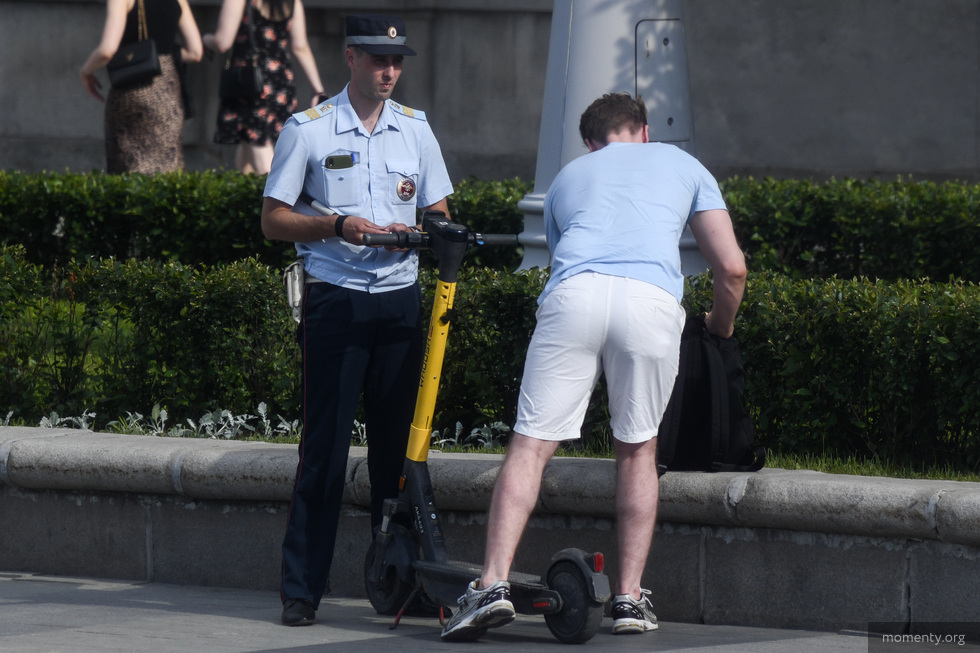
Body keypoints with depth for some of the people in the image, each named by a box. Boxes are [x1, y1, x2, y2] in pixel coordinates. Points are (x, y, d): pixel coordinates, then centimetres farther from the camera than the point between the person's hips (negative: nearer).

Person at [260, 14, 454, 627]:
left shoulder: (415, 128, 12)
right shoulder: (308, 129, 1)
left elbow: (439, 214, 16)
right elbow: (274, 219, 2)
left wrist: (413, 233, -7)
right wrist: (337, 226, -15)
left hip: (400, 297, 3)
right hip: (336, 298, -3)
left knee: (397, 439, 2)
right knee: (325, 441, -6)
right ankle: (302, 588, -4)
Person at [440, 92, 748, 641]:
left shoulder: (567, 177, 35)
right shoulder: (682, 165, 30)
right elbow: (732, 269, 23)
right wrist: (720, 331, 41)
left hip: (573, 294, 0)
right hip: (652, 299, 0)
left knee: (531, 445, 1)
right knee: (638, 449, 16)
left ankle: (494, 584, -15)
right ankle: (631, 598, 11)